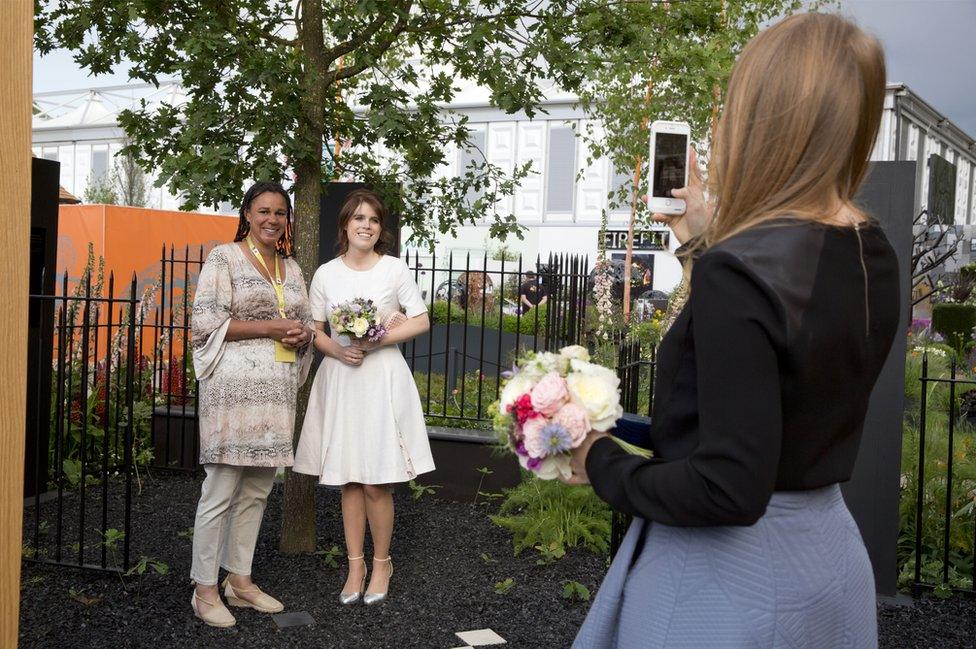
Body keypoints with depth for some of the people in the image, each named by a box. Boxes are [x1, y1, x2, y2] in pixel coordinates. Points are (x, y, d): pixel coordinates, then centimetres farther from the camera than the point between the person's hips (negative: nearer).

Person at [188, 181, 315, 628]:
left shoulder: (291, 267, 17)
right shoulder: (224, 258, -2)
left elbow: (305, 323, 24)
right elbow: (206, 323, -10)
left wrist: (301, 334, 0)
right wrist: (269, 328, -14)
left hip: (278, 388, 7)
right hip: (235, 387, -7)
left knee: (257, 488, 11)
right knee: (222, 488, -4)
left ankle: (239, 580, 22)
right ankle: (204, 590, 6)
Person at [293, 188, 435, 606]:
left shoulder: (394, 269, 0)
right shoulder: (326, 273, 6)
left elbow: (421, 321, 0)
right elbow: (313, 330, 9)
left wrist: (376, 342, -12)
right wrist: (337, 350, -11)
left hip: (381, 378, -2)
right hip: (339, 377, 3)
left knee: (376, 482, -3)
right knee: (347, 480, 6)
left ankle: (381, 563, 15)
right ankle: (355, 566, 18)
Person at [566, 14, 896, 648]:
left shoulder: (740, 273, -26)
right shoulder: (876, 260, -2)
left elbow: (730, 489, -27)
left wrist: (602, 464, -14)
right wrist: (711, 245, 16)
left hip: (728, 570, -7)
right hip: (830, 551, 8)